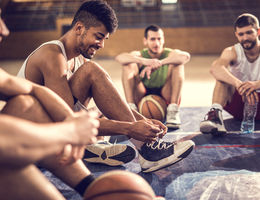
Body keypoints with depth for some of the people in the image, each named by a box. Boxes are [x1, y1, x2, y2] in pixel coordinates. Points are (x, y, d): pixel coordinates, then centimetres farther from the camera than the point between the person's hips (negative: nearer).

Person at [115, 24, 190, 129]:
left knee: (177, 64, -21)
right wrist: (144, 61, -46)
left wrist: (159, 63, -44)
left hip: (166, 97, 0)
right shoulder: (140, 55, -5)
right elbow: (119, 57, -28)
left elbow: (186, 56, -32)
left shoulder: (169, 54, -6)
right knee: (128, 65, -17)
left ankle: (173, 111, -27)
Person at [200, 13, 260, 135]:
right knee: (222, 75, -24)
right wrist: (239, 84, -48)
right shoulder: (232, 52, -7)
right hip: (239, 102, 1)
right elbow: (215, 68, -32)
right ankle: (215, 113, -43)